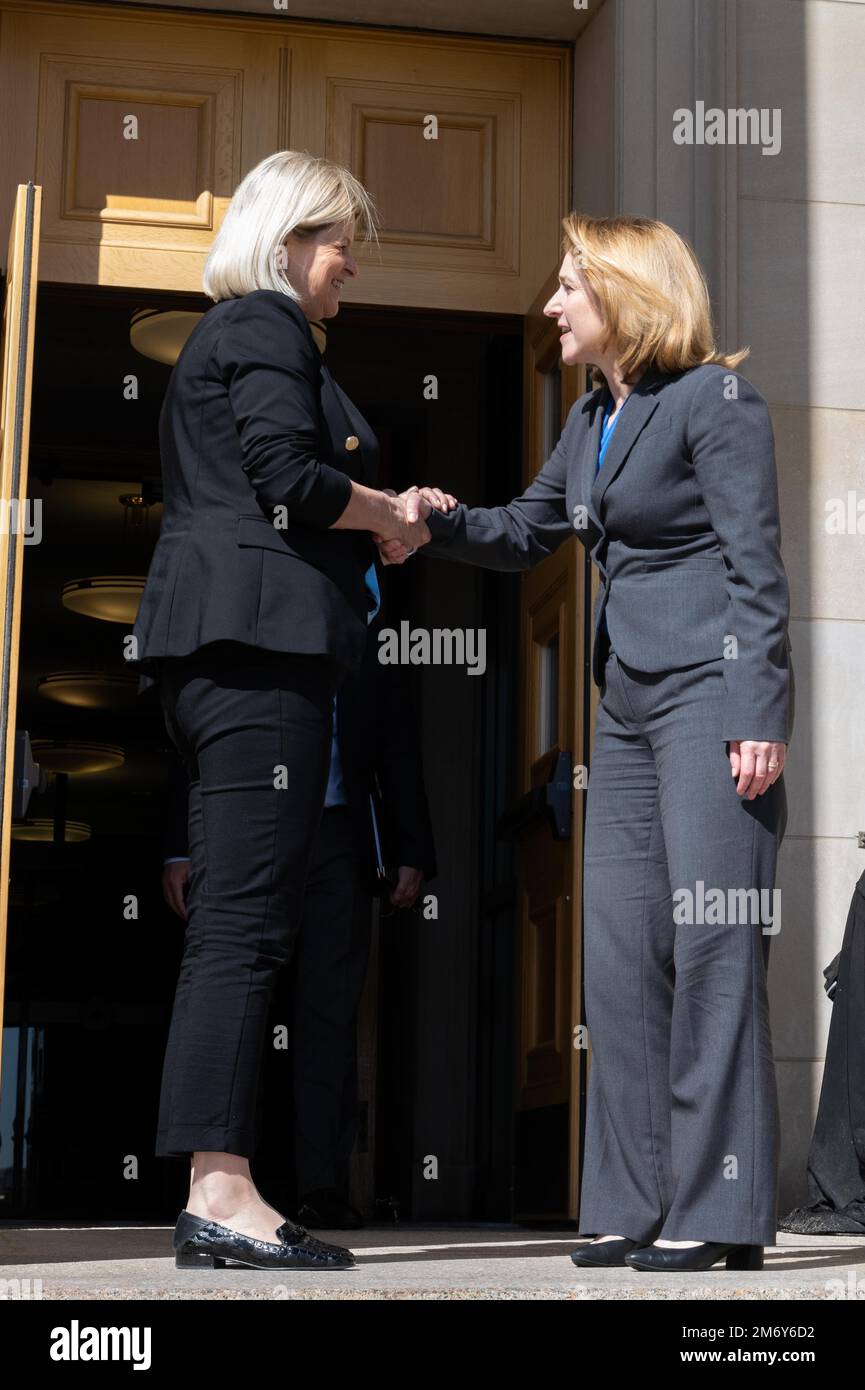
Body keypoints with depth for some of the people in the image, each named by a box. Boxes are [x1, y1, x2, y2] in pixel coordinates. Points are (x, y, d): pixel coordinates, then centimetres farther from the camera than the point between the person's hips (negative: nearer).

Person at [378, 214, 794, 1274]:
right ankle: (636, 1203, 12)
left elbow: (754, 565, -12)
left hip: (712, 689, -9)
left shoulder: (713, 398, -7)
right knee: (618, 946, 6)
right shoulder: (593, 418, 17)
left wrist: (757, 713, -18)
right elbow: (530, 530, 28)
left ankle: (720, 1214, -3)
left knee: (712, 944, -8)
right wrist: (431, 526, 11)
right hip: (630, 700, 9)